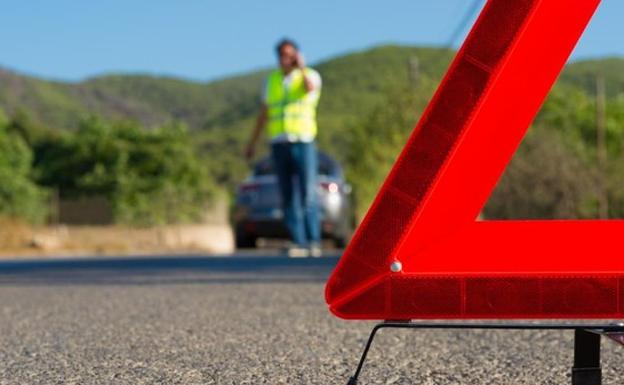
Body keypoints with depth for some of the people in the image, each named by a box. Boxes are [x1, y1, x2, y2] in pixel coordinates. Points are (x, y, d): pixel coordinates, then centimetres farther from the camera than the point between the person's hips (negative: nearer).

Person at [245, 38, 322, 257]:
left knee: (308, 195, -9)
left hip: (304, 143, -3)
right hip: (279, 144, 3)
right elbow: (263, 114, 17)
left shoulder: (311, 75, 2)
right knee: (289, 197, -1)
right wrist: (252, 143, 15)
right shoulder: (272, 80, 13)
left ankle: (314, 242, -3)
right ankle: (298, 243, -1)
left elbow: (310, 88, -26)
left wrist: (301, 67, -14)